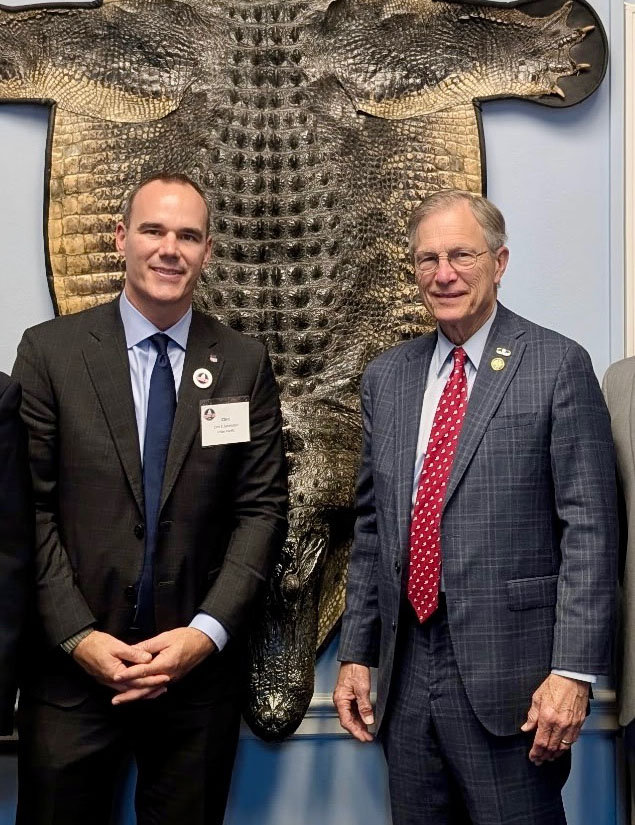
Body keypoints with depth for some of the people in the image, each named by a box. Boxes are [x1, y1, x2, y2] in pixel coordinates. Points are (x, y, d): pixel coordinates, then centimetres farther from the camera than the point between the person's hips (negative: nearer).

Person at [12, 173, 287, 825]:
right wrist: (78, 637, -11)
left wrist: (208, 631, -9)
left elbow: (262, 507, 1)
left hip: (198, 665, 1)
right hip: (73, 665, -1)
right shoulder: (50, 350, -1)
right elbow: (30, 506, -4)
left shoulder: (245, 363, 3)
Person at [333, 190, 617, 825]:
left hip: (509, 675, -4)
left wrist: (572, 671, -13)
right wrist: (356, 652, 10)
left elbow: (589, 528, -8)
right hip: (404, 676, 5)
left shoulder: (558, 366, -5)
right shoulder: (386, 376, 10)